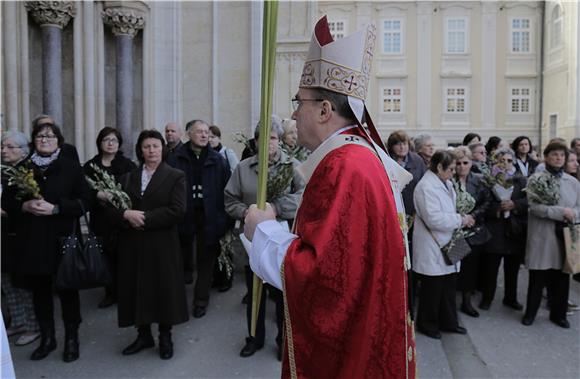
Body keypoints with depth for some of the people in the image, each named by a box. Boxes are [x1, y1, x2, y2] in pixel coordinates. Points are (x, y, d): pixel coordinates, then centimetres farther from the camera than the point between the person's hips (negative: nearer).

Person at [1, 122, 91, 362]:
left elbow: (84, 200, -6)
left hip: (63, 238, -3)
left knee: (67, 289, 5)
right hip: (31, 240, 3)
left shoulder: (71, 166, -1)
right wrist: (25, 206, -12)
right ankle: (47, 338, 28)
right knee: (39, 290, 11)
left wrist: (55, 208, -18)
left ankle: (71, 338, 20)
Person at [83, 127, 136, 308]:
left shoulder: (128, 164, 1)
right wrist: (98, 194, -15)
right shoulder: (90, 166, 10)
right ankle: (110, 292, 16)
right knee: (105, 254, 2)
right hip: (100, 218, 2)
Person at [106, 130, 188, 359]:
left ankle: (165, 338, 22)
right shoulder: (128, 177, 11)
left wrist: (145, 218, -17)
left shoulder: (175, 176, -2)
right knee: (138, 288, 10)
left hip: (162, 244, -4)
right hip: (133, 244, 4)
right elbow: (111, 207, 4)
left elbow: (177, 210, -14)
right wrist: (127, 214, -17)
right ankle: (143, 335, 27)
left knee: (163, 289, 5)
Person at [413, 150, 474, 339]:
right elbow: (434, 219, -24)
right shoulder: (426, 187, -19)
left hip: (447, 246, 9)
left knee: (448, 286, 17)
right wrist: (461, 220, -15)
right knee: (432, 288, 5)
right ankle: (427, 324, 23)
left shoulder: (445, 183, 10)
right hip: (432, 249, -9)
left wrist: (462, 218, 3)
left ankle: (448, 322, 32)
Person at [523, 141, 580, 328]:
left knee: (562, 277, 10)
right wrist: (562, 211, -16)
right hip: (542, 236, -4)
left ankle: (558, 314, 28)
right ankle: (530, 312, 22)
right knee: (538, 278, 4)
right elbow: (534, 206, -13)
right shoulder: (536, 179, -2)